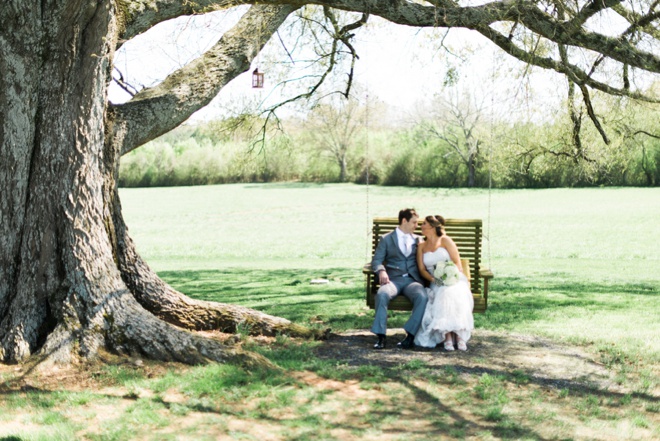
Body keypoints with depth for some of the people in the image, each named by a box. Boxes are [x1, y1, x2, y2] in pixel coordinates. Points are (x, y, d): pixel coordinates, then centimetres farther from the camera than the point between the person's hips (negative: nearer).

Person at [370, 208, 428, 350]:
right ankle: (381, 336, -31)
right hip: (393, 279, -2)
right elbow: (376, 260, 5)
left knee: (422, 297, -33)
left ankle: (410, 335, -31)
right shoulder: (386, 239, 14)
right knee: (382, 294, -35)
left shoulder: (417, 240, 23)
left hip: (413, 280, 2)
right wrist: (381, 271, -17)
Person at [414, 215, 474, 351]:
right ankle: (447, 335, -39)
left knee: (452, 294, -35)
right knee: (443, 295, -33)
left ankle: (459, 334, -37)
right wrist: (433, 279, -11)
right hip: (437, 284, 2)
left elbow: (457, 263, 2)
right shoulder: (421, 247, 18)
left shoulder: (445, 240, 9)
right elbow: (422, 270, 9)